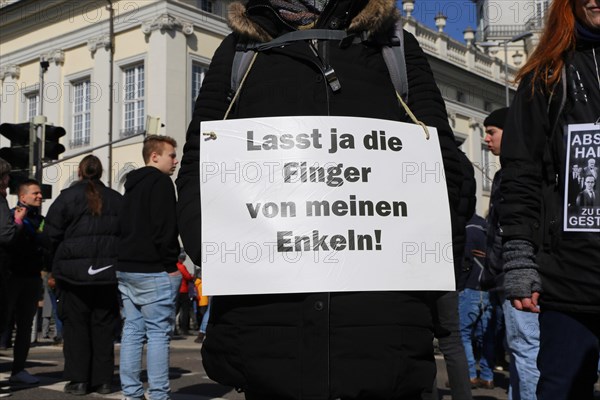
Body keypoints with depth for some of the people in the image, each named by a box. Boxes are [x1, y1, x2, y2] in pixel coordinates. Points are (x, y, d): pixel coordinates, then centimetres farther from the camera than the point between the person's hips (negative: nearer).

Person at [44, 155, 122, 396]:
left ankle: (78, 380, 5)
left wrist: (59, 262, 13)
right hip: (108, 274, 3)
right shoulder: (117, 200, 4)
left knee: (75, 326, 5)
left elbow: (52, 234, -3)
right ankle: (103, 380, 11)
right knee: (104, 327, 9)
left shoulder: (68, 197, -5)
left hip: (75, 274, -3)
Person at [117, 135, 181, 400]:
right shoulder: (160, 181, -8)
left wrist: (126, 259, 19)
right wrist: (171, 264, -11)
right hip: (153, 270, -9)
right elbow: (164, 227, -16)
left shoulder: (131, 185, 20)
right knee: (159, 333, -5)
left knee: (132, 331, 9)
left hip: (126, 268, 9)